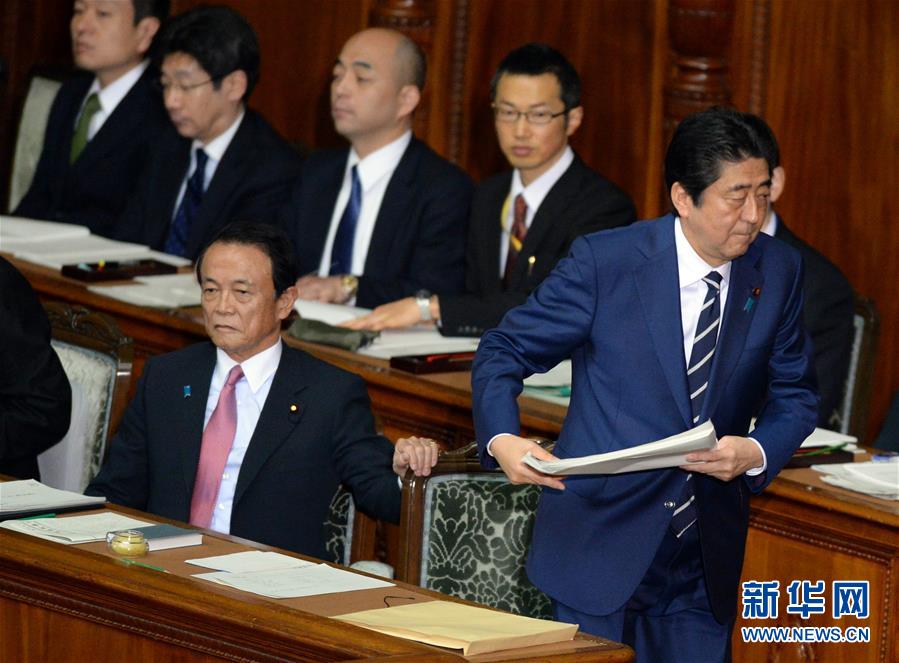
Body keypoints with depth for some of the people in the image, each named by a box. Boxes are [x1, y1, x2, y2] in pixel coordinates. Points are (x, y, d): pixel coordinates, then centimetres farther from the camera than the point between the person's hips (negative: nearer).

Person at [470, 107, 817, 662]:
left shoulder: (777, 272, 0)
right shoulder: (604, 262, -10)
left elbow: (795, 393, 9)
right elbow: (505, 351, -4)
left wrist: (757, 452, -13)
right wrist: (502, 440, -23)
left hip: (707, 559, 3)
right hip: (603, 547, -3)